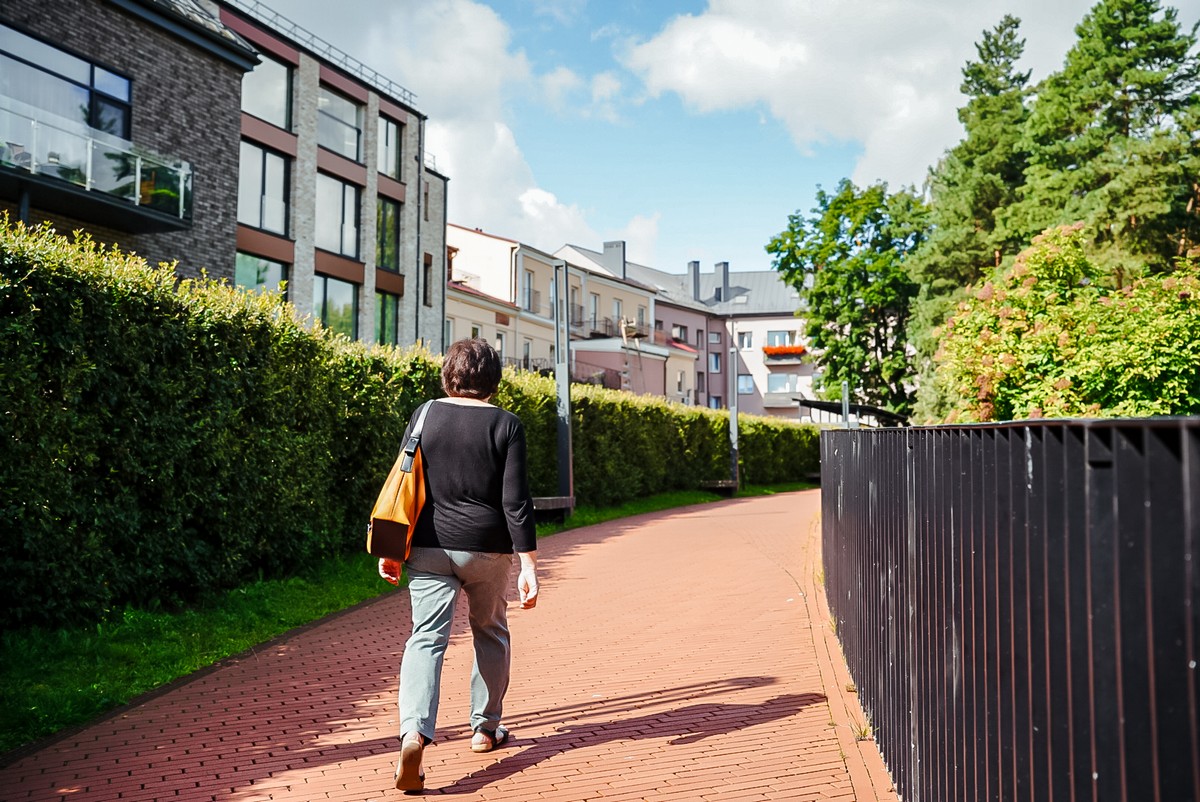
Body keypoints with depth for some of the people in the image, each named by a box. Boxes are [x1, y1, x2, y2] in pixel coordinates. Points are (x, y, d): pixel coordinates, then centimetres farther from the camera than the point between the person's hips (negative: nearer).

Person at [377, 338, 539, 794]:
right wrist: (528, 564, -7)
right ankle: (485, 728, 30)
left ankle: (414, 733, -22)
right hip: (487, 549, -1)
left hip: (429, 547, 1)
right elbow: (516, 501, -10)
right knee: (490, 632, 19)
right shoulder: (506, 425, -5)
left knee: (427, 636, -2)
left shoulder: (425, 417, 3)